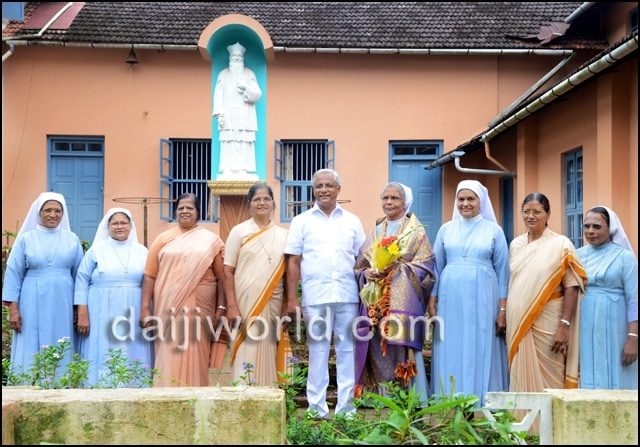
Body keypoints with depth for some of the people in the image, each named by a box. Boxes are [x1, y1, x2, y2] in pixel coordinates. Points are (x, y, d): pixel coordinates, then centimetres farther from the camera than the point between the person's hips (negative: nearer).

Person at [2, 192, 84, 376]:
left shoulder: (72, 239, 7)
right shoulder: (26, 239, 3)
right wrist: (13, 308, -5)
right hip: (33, 304, -1)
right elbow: (14, 273, 2)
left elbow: (79, 274, 9)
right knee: (31, 352, 2)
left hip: (63, 305, 1)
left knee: (62, 353, 5)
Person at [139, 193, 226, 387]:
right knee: (169, 358, 0)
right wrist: (145, 309, -2)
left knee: (195, 358, 2)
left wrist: (220, 308, -3)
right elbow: (150, 275, 5)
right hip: (169, 307, 1)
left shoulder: (211, 240, 8)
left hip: (199, 307, 0)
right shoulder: (163, 239, 9)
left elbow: (221, 277, 4)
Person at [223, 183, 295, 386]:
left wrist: (291, 301, 2)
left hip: (273, 305, 3)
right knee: (246, 352, -5)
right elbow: (228, 272, -1)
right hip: (245, 303, -2)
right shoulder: (239, 232, 3)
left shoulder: (283, 235, 11)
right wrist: (231, 306, -9)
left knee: (268, 353, 4)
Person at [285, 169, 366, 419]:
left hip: (347, 295, 1)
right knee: (317, 350, 2)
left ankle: (345, 407, 11)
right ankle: (317, 407, 9)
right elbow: (293, 262, 6)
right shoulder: (302, 221, 9)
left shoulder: (352, 221, 13)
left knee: (347, 350, 3)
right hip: (315, 295, -1)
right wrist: (291, 300, -1)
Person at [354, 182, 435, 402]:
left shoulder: (416, 231, 5)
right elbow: (360, 265, 13)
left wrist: (395, 269, -16)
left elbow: (424, 265, -5)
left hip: (403, 300, -4)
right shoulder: (376, 231, 17)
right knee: (378, 349, 1)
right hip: (376, 300, 4)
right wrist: (368, 273, -9)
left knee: (402, 348, -9)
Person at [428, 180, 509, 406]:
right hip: (451, 301, 2)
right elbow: (437, 268, 12)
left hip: (483, 301, -2)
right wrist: (432, 303, 5)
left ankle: (482, 407, 8)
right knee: (450, 355, 3)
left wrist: (503, 309, -1)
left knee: (481, 353, 0)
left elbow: (502, 271, 5)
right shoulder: (446, 229, 11)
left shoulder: (494, 230, 6)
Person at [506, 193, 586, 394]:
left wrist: (564, 327, -15)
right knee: (521, 376, 8)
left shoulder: (560, 244, -4)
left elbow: (571, 288, -8)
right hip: (517, 324, 4)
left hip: (546, 324, -4)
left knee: (547, 380, -1)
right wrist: (507, 319, 11)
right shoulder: (515, 244, 10)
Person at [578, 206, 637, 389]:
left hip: (613, 329, -3)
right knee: (587, 379, 8)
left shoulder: (624, 256, -3)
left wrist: (633, 338, -12)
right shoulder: (578, 255, 8)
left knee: (613, 379, 2)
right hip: (584, 329, 3)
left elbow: (634, 300, -6)